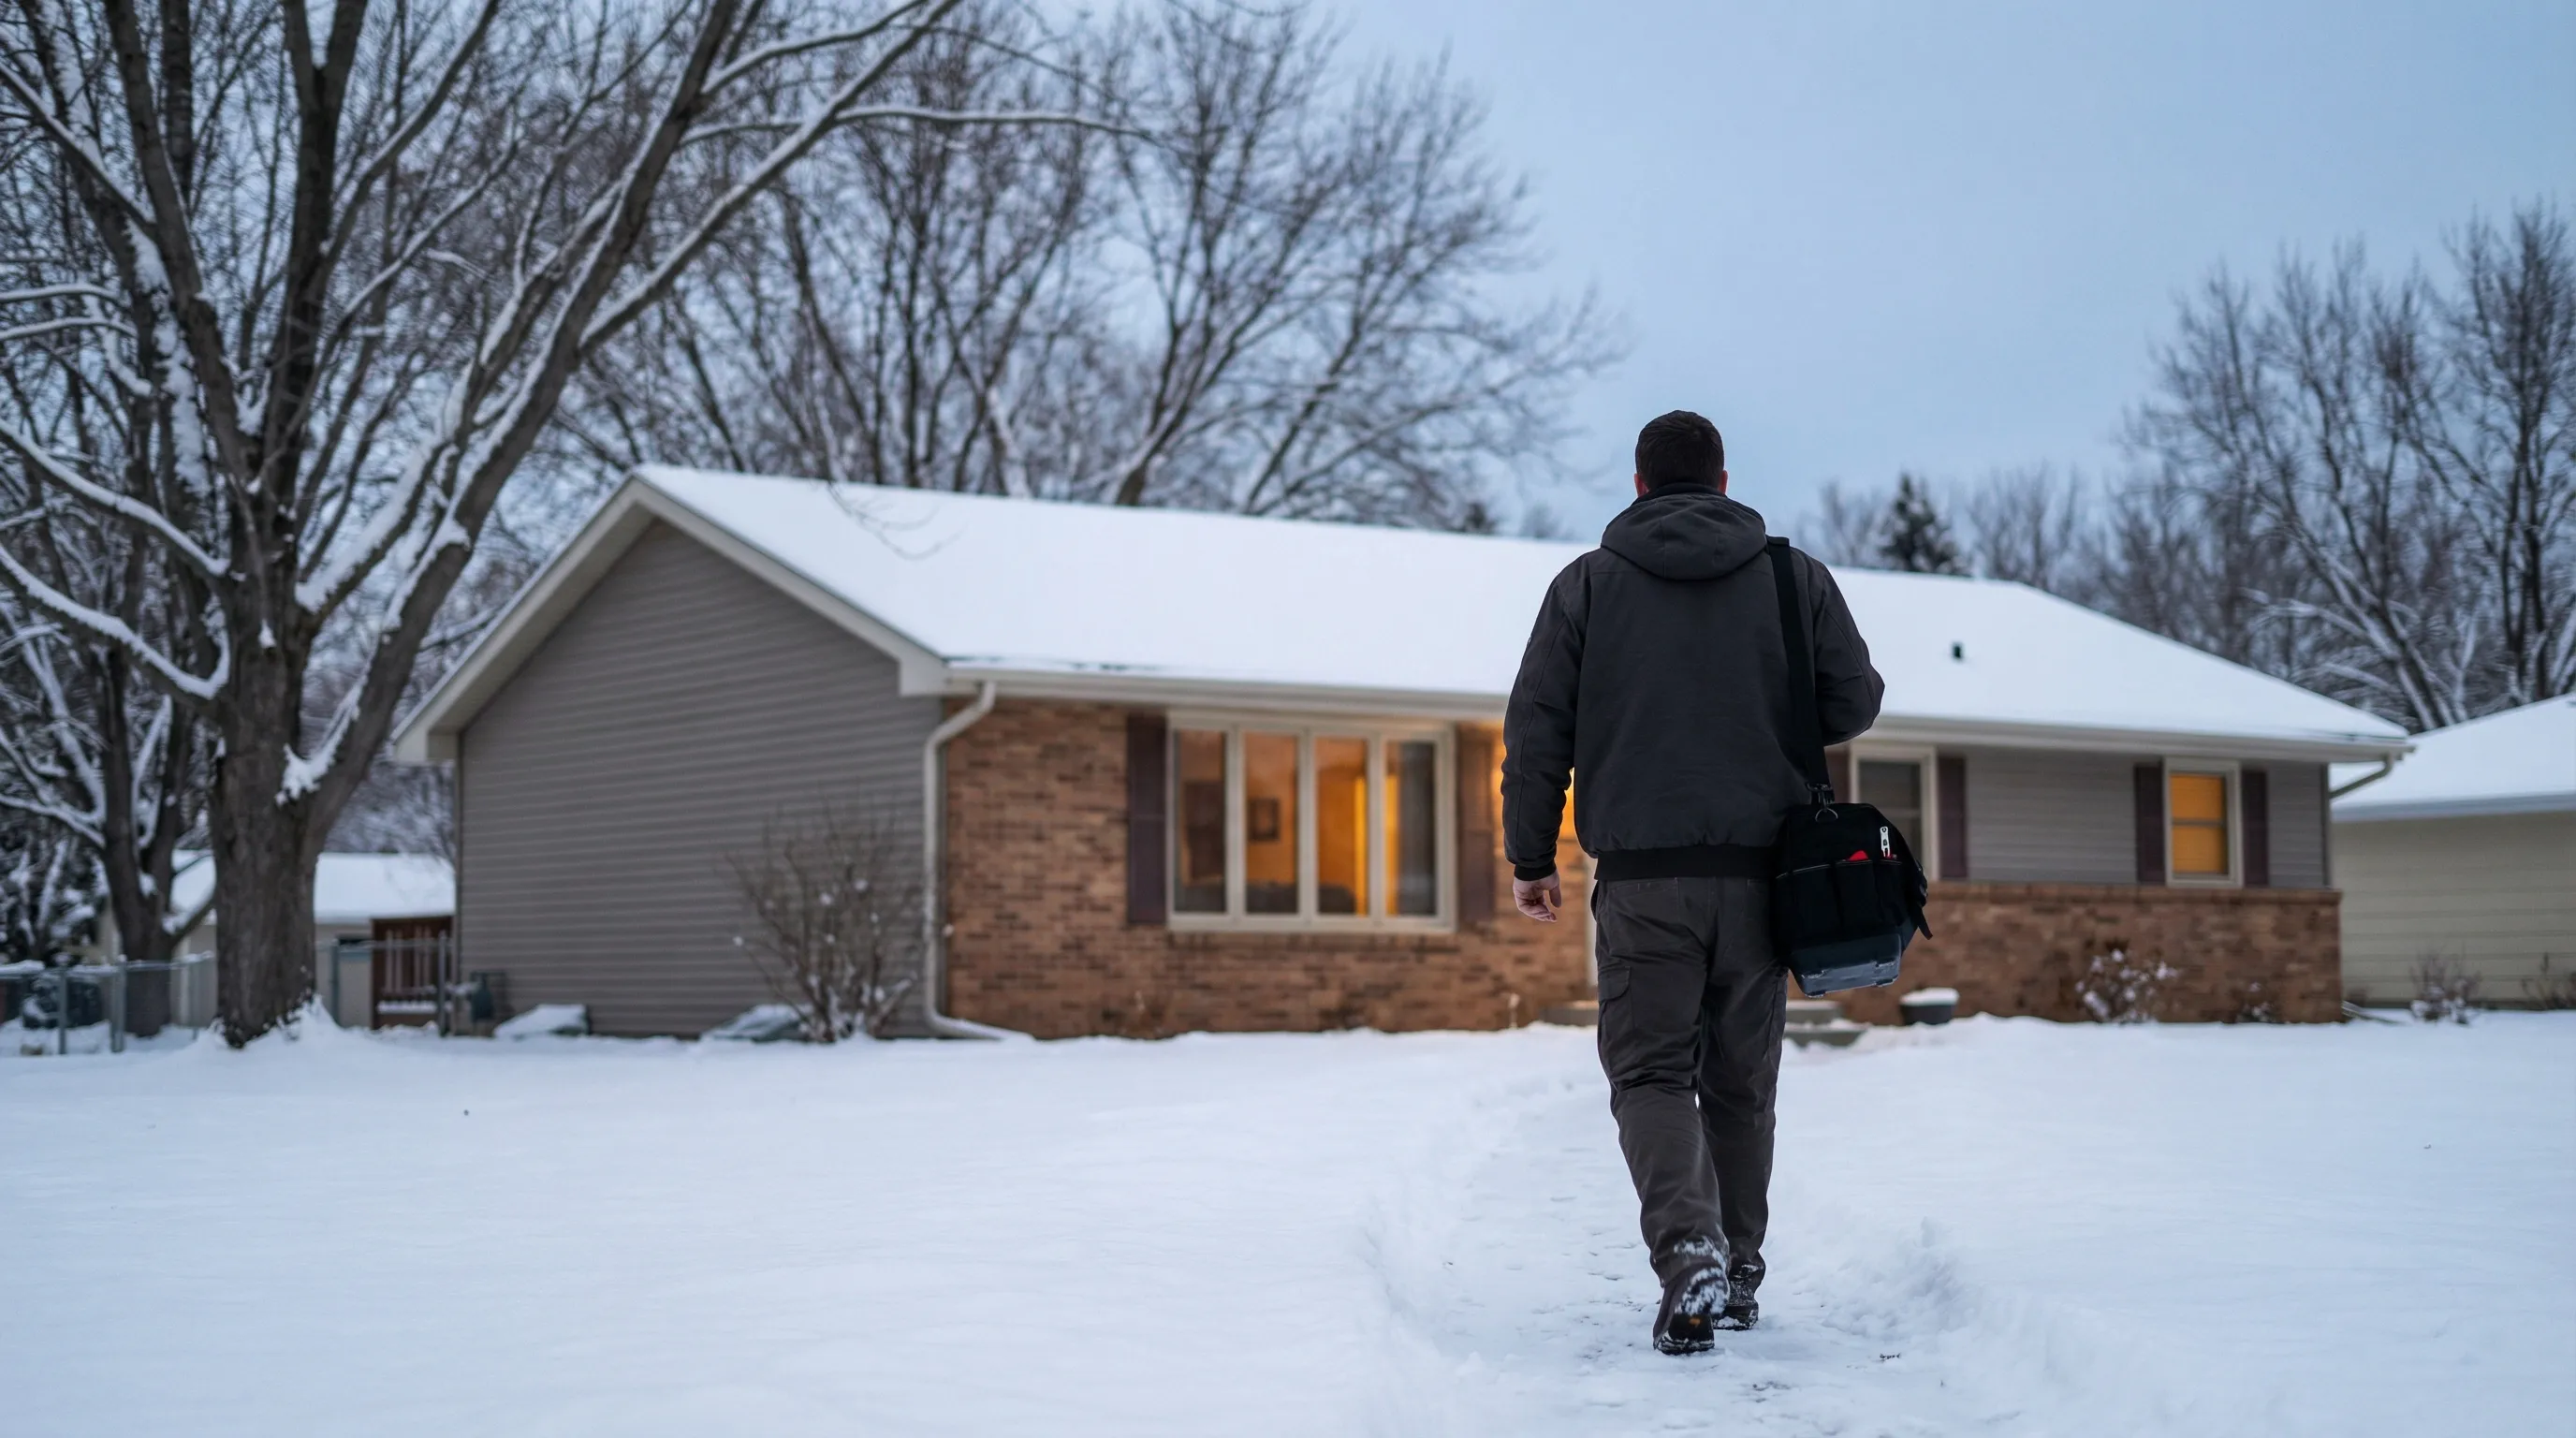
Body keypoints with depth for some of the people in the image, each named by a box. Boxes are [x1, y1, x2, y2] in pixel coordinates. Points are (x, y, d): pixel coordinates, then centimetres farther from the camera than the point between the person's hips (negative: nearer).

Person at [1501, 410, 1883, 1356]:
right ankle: (1738, 1268, 22)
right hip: (1761, 873, 2)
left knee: (1651, 1071, 0)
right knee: (1742, 1081, 13)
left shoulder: (1588, 582, 4)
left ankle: (1687, 1250, -23)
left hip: (1641, 875, -2)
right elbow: (1854, 702, 7)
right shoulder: (1796, 577, 6)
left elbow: (1537, 729, 2)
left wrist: (1530, 857, 9)